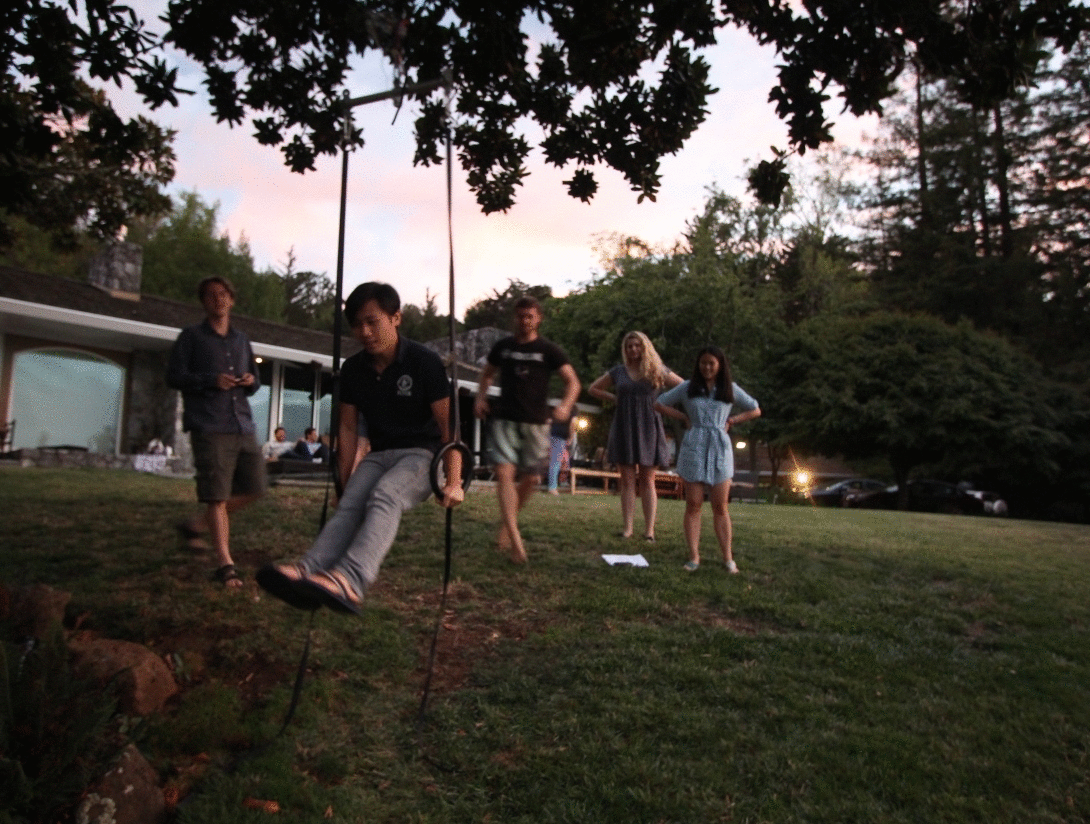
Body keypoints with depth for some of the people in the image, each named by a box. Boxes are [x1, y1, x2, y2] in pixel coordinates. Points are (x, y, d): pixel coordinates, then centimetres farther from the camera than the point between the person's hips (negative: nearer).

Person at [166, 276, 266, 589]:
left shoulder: (241, 341, 21)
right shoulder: (191, 337, 7)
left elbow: (255, 381, 26)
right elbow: (173, 377, 1)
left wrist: (252, 381, 2)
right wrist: (211, 380, -13)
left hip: (243, 425, 6)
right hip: (209, 427, -6)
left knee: (253, 489, 6)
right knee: (217, 495, -9)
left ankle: (196, 525, 24)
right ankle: (224, 563, -4)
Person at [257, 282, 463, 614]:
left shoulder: (424, 362, -11)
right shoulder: (352, 370, 4)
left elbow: (448, 426, -11)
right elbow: (348, 429, 11)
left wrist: (453, 482, -17)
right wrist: (344, 483, 11)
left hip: (421, 453, -5)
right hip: (378, 455, 5)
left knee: (383, 498, -35)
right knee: (349, 505, -25)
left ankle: (349, 581, -58)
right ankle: (308, 571, -50)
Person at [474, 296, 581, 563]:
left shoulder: (548, 350, 2)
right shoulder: (502, 346, 9)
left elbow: (573, 381, -2)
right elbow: (487, 374, 24)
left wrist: (565, 405, -21)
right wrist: (480, 398, 5)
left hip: (535, 423, 0)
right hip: (504, 419, 0)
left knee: (530, 479, 4)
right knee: (505, 473, -15)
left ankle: (505, 525, 28)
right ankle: (515, 540, -18)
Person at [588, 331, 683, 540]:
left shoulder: (657, 371, 4)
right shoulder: (618, 372, 9)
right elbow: (593, 389, 19)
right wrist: (615, 398, 6)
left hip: (648, 429, -2)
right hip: (624, 429, 2)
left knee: (647, 481, 0)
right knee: (627, 480, 2)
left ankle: (649, 529, 2)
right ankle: (627, 528, 4)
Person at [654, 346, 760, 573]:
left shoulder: (730, 389, 8)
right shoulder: (687, 388, 6)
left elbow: (755, 411, 16)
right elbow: (659, 403, 11)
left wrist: (732, 420, 4)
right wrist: (684, 418, 4)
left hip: (719, 450, 1)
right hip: (693, 448, 0)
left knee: (720, 506, 1)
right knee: (693, 505, 0)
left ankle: (728, 558, 4)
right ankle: (694, 556, 4)